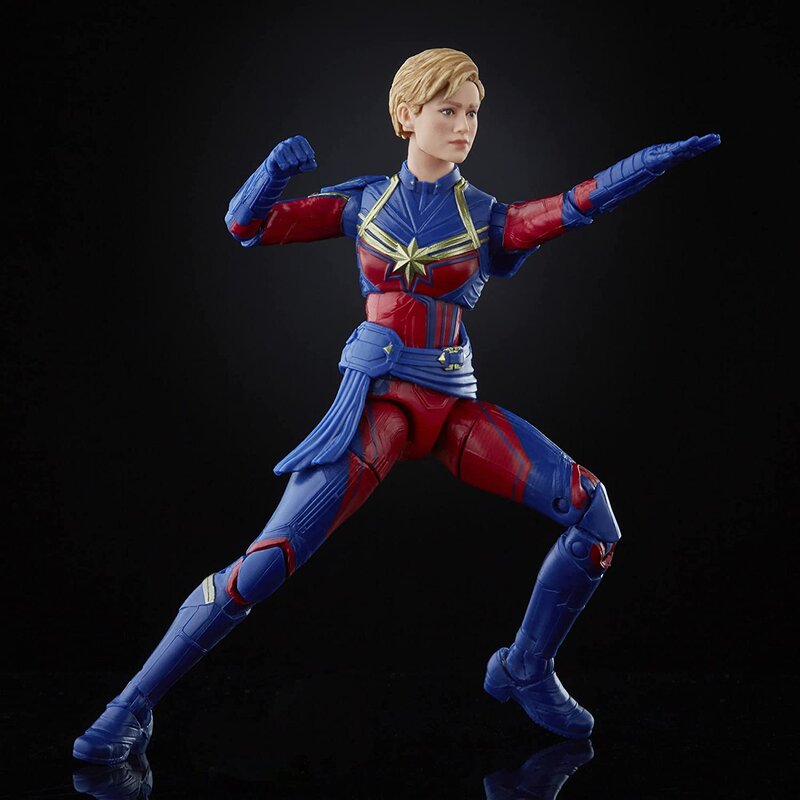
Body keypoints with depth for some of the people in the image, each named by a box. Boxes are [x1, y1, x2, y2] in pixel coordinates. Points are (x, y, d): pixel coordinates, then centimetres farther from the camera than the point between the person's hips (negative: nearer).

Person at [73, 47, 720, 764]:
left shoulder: (487, 218, 8)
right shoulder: (364, 202, 7)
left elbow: (574, 206, -10)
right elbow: (247, 225, 4)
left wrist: (655, 160, -23)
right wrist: (276, 170, -15)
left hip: (456, 406, 3)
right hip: (378, 400, -2)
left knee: (596, 516, -10)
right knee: (266, 563, -17)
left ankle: (525, 671, 11)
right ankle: (134, 708, -3)